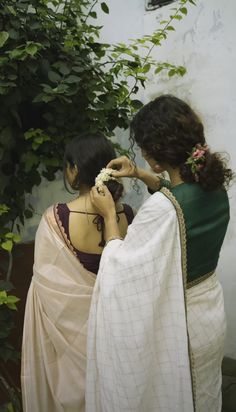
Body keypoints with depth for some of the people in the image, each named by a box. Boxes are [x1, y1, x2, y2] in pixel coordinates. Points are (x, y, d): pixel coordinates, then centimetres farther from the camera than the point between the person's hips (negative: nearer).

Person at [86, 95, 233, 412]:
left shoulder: (161, 209, -33)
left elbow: (122, 265, -20)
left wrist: (109, 215, -9)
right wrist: (140, 175, 7)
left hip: (173, 324, -6)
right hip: (210, 312, 7)